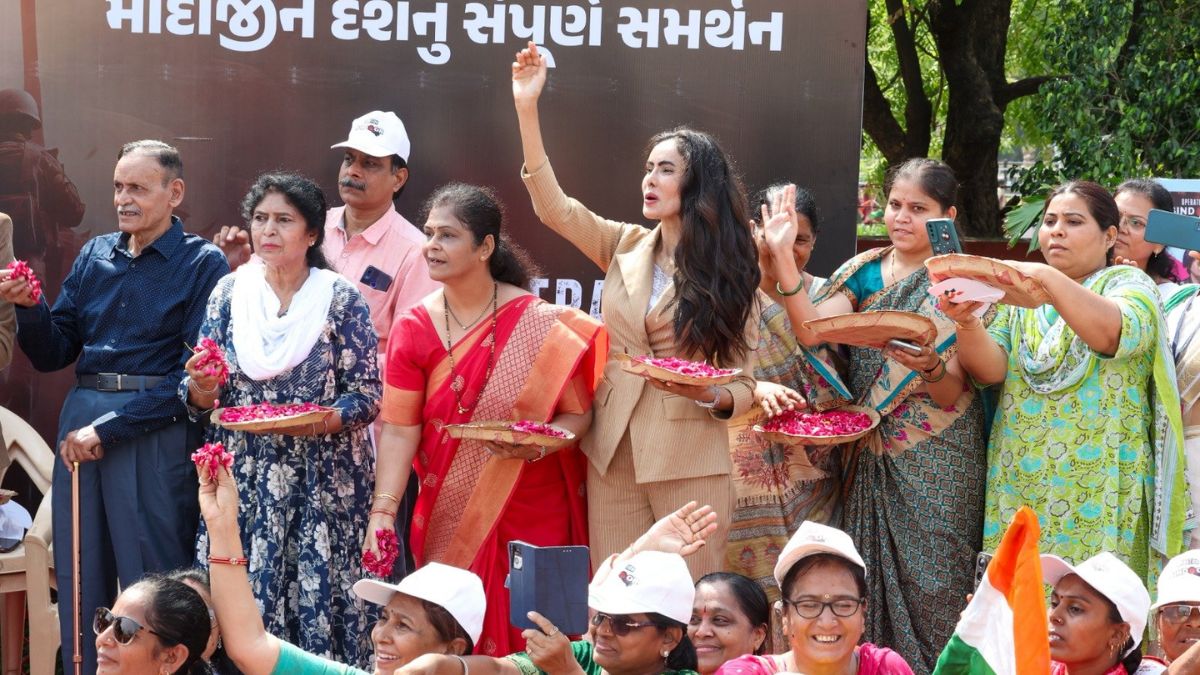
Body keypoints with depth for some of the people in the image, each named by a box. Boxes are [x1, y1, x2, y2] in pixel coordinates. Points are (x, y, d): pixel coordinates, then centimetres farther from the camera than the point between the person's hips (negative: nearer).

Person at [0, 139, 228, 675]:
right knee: (78, 583, 8)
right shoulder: (95, 256, 14)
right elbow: (52, 354, 14)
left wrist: (110, 427, -13)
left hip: (157, 430, -5)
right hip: (82, 418, 5)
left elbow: (197, 375, -11)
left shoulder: (202, 264, -3)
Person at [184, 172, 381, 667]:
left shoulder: (341, 300, -3)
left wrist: (320, 421, -22)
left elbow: (368, 396, -4)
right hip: (243, 480, 3)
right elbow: (201, 397, 8)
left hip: (321, 484, -3)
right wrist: (201, 390, -14)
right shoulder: (230, 292, 6)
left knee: (316, 603, -5)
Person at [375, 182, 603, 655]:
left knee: (528, 639, -1)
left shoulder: (541, 325, -8)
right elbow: (399, 429, -6)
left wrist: (538, 443, -23)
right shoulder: (415, 329, -2)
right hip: (450, 521, 2)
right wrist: (382, 511, -16)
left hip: (532, 516, -2)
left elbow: (578, 413, -3)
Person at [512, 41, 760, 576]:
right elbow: (554, 207, -2)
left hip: (689, 462, -3)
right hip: (613, 453, 3)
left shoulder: (729, 276, 1)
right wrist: (527, 108, -7)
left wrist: (710, 395, -22)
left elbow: (743, 385, 1)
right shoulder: (627, 247, 9)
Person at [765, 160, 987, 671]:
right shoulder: (863, 272, 8)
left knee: (928, 588, -5)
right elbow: (812, 331, -9)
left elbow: (952, 393, -9)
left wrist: (930, 365, -31)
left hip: (934, 460, -4)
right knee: (868, 580, 7)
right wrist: (783, 258, -18)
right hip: (869, 454, 4)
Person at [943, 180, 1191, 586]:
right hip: (1017, 487, 4)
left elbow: (1112, 332, -19)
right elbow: (991, 369, 0)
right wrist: (967, 323, -20)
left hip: (1098, 489, -4)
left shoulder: (1129, 285, 4)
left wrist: (1047, 277, -27)